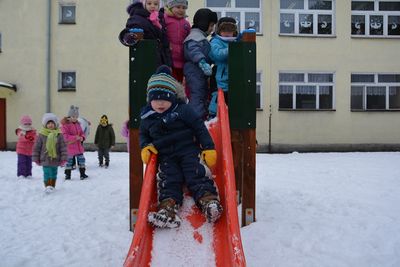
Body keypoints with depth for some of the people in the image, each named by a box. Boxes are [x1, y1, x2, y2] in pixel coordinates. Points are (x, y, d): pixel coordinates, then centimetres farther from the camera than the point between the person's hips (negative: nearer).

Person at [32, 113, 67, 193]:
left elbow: (63, 147, -2)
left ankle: (52, 187, 27)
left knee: (54, 174, 13)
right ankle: (47, 186, -1)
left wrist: (64, 158, -6)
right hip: (45, 159, -2)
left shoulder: (59, 135, -2)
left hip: (55, 159, 2)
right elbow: (37, 147, 1)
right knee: (47, 173, -10)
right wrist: (36, 159, 2)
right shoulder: (42, 135, -5)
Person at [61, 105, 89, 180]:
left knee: (81, 159, 10)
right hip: (69, 147, -6)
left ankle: (82, 173, 21)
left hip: (78, 146, 6)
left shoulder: (77, 124, 9)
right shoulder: (65, 124, -13)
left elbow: (81, 132, 16)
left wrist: (82, 137, -7)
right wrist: (75, 137, -26)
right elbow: (65, 136, -20)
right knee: (69, 161, 5)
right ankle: (68, 175, 19)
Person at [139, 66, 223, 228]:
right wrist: (145, 147, 0)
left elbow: (199, 127, -2)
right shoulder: (147, 117, 7)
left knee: (197, 175, -18)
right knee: (167, 180, -13)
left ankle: (208, 199, -29)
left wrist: (209, 148, -8)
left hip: (189, 150, -3)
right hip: (166, 156, 3)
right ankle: (168, 205, -24)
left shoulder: (183, 109, -4)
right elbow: (143, 134, 23)